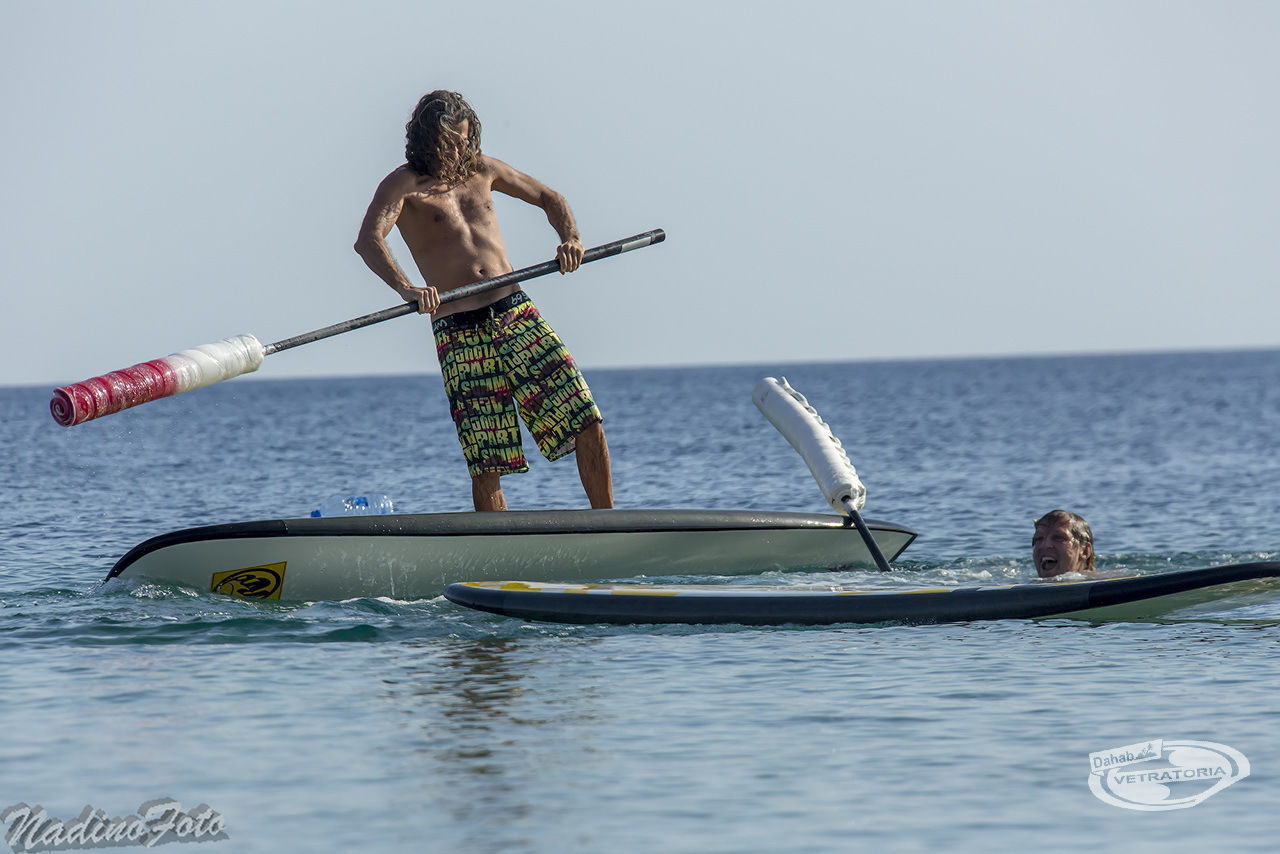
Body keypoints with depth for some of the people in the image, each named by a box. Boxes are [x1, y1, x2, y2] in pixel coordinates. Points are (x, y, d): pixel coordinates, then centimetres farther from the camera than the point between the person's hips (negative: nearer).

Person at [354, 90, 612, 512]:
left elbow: (548, 198, 26)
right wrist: (405, 288, -40)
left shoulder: (480, 169, 13)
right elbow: (368, 240, -21)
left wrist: (571, 239, 4)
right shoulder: (403, 185, -3)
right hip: (459, 333, -4)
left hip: (517, 314, 4)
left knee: (587, 423, -6)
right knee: (486, 464, -6)